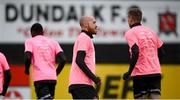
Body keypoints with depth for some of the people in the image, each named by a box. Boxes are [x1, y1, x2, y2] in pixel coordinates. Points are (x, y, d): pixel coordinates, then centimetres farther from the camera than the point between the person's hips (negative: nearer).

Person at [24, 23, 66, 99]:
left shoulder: (30, 41, 7)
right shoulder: (53, 42, 17)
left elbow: (28, 57, -10)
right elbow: (63, 59, 5)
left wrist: (26, 70, 9)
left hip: (40, 78, -5)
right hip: (52, 78, 5)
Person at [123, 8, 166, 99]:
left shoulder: (130, 33, -4)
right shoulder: (150, 31, 15)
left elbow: (135, 52, -18)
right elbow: (162, 52, 16)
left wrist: (129, 72, -13)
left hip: (141, 74, -5)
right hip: (156, 73, 5)